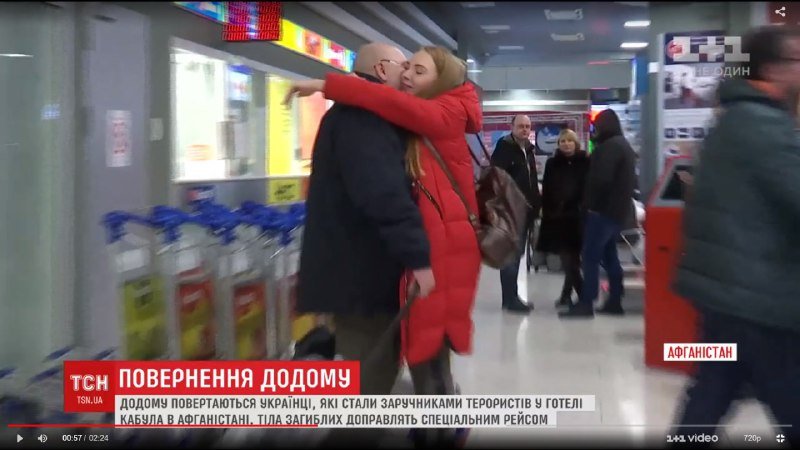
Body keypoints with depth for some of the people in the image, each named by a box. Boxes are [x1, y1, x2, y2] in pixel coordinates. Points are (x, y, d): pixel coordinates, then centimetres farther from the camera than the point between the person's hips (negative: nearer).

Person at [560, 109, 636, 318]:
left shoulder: (609, 146, -14)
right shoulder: (623, 145, 19)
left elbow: (601, 178, -23)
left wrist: (590, 203, -12)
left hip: (604, 209, -10)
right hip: (618, 209, 10)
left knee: (590, 255, -10)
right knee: (609, 255, 14)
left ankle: (585, 303, -12)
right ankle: (614, 302, 15)